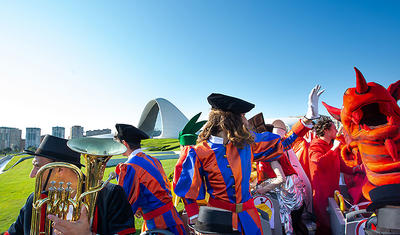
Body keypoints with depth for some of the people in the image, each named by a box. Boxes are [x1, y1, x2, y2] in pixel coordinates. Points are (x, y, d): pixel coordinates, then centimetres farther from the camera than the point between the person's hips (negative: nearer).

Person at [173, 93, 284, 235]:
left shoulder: (247, 142, -9)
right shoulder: (199, 153, -18)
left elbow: (278, 143, 7)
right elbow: (188, 191, -5)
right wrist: (194, 217, -6)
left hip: (247, 214, 4)